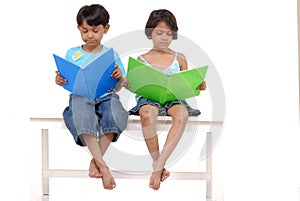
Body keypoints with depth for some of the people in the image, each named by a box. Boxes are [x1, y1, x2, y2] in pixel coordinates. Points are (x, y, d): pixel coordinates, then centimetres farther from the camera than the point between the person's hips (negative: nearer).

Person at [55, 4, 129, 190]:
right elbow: (69, 82, 13)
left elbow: (117, 87, 11)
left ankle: (96, 160, -28)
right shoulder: (72, 54, 16)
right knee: (79, 102, -37)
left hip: (105, 96, 1)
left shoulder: (111, 54, 15)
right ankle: (102, 164, -43)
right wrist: (60, 81, -10)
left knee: (114, 103, -35)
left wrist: (120, 79, -12)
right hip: (80, 96, 0)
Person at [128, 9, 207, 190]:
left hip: (173, 98, 1)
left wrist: (197, 86, 0)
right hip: (149, 98, -1)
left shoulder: (179, 59, 18)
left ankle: (158, 165, -37)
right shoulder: (142, 60, 14)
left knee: (182, 114, -38)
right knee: (147, 113, -40)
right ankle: (159, 165, -28)